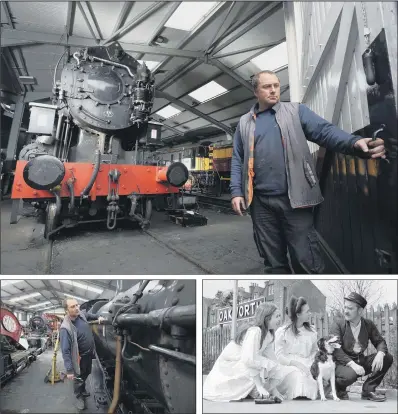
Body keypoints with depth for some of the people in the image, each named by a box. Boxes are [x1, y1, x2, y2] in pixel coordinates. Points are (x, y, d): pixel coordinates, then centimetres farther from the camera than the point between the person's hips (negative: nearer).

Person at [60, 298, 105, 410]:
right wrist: (69, 370, -28)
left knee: (86, 374, 29)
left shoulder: (81, 315, -12)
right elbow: (65, 351, -30)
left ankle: (83, 391, 54)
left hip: (89, 353, 7)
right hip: (80, 357, -7)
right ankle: (79, 396, 43)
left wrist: (98, 317, 1)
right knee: (79, 378, 17)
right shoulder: (65, 328, -33)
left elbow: (89, 315, 15)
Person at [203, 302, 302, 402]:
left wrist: (274, 389, -4)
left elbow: (271, 358, 0)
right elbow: (249, 359, -31)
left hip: (244, 369, 8)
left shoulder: (268, 335, 0)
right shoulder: (254, 331, -26)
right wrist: (259, 386, -25)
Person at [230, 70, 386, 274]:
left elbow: (325, 131, -4)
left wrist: (354, 143, -24)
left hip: (294, 198, -2)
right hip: (261, 201, 2)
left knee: (306, 261, 1)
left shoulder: (296, 111, 9)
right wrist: (236, 191, -1)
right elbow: (237, 160, 11)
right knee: (273, 261, 13)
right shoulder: (244, 123, 14)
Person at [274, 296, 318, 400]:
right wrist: (296, 363, -19)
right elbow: (279, 356, -6)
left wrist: (311, 364, -5)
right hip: (289, 367, -3)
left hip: (307, 367, 4)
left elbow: (314, 351, 15)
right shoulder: (282, 332, -2)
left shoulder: (311, 331, 14)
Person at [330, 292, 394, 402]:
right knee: (350, 375, -36)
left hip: (360, 361, 5)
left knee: (387, 358, -10)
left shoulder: (368, 324, 3)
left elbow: (380, 342, 2)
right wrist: (352, 364, -30)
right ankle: (338, 387, 1)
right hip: (343, 363, -5)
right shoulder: (338, 324, -12)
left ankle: (368, 389, 1)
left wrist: (380, 354, -21)